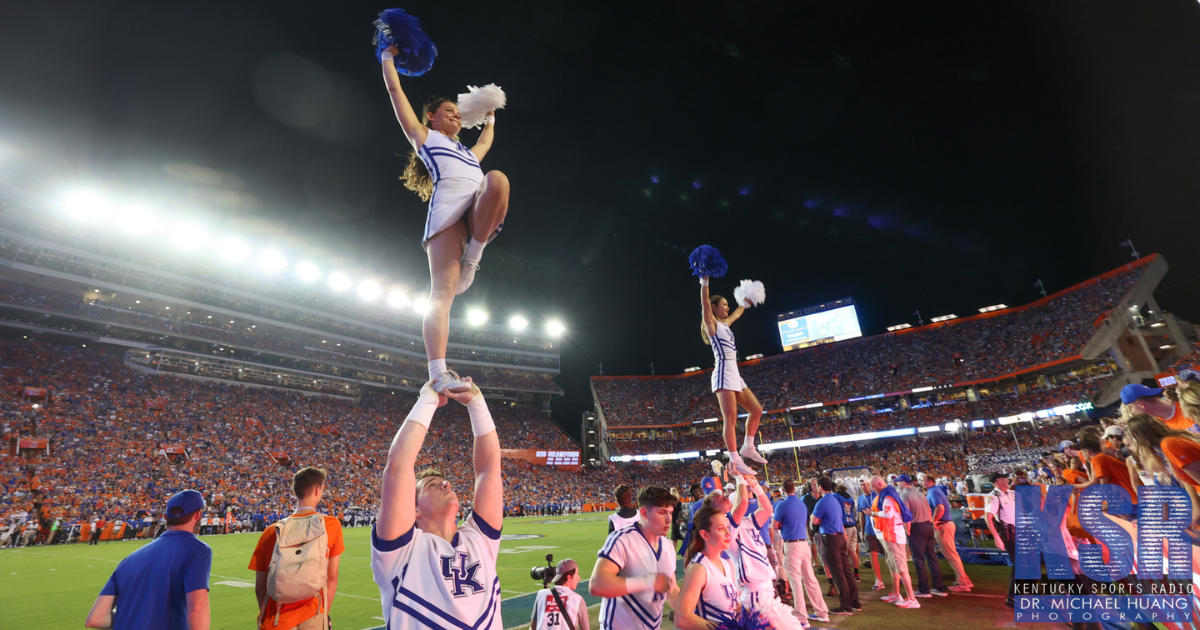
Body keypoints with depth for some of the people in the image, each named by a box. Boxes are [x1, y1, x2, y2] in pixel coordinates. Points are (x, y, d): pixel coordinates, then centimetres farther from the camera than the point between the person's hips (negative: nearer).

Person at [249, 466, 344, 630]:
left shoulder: (271, 532, -2)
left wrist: (266, 617, 16)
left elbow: (260, 586, 2)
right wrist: (325, 614, 10)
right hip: (312, 616, -1)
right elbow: (332, 577, -2)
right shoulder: (332, 525, -6)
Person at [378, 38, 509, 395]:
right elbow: (395, 89, 32)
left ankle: (472, 258, -22)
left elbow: (487, 141, 61)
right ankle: (438, 374, -29)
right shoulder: (423, 136, 29)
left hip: (481, 215, 5)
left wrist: (490, 118, 71)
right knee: (442, 291, -22)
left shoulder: (468, 153, 42)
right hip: (448, 211, -4)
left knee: (498, 179, -30)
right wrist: (388, 57, 44)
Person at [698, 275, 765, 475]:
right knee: (730, 419, -12)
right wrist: (704, 281, -23)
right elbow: (705, 303, -16)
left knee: (756, 410, 11)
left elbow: (737, 313, 41)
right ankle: (735, 461, -10)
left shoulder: (724, 323, 22)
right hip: (724, 373, -9)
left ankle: (748, 447, 22)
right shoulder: (711, 322, 0)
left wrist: (745, 302, 52)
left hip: (734, 374, 9)